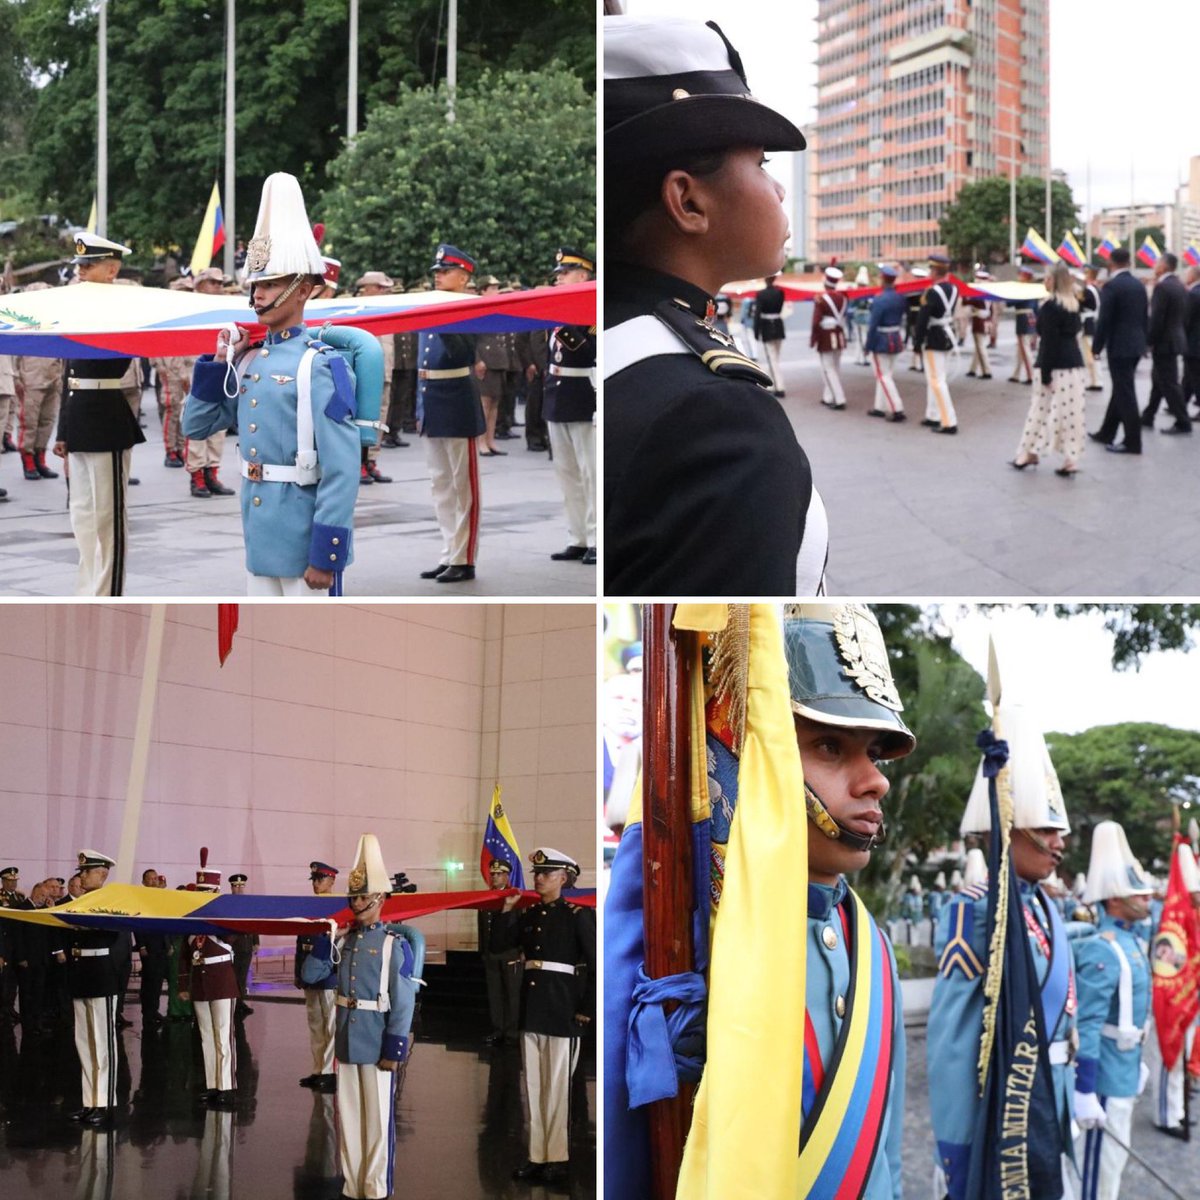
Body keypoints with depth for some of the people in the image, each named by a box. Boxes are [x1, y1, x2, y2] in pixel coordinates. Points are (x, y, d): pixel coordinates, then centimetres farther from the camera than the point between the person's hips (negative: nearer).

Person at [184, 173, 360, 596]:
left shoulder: (320, 365, -13)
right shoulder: (248, 360, 9)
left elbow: (342, 469, -18)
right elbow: (196, 426, 16)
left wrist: (326, 553, -21)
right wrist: (219, 363, 3)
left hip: (305, 538, -8)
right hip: (259, 535, 8)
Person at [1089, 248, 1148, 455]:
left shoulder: (1111, 286, -14)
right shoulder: (1139, 285, 8)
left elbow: (1104, 320, -15)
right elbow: (1144, 316, 13)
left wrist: (1096, 347, -7)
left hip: (1119, 346, -8)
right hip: (1136, 345, 8)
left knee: (1125, 392, -4)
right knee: (1121, 389, 17)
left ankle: (1133, 441, -3)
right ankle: (1106, 433, 28)